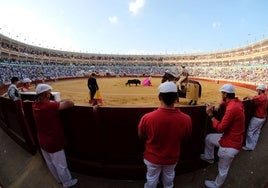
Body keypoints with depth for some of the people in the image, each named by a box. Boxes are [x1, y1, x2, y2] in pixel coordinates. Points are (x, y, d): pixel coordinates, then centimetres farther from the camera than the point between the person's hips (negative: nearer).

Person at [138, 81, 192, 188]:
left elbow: (141, 137, -12)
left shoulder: (146, 118, -33)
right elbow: (185, 137, -5)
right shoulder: (186, 119, -28)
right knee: (169, 176, 32)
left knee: (152, 179, 26)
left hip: (153, 158, -1)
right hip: (172, 158, 2)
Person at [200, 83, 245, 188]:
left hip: (230, 144, -9)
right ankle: (209, 157, 42)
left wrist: (210, 115, -17)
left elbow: (220, 128, -25)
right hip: (230, 137, 9)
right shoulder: (237, 102, -3)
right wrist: (219, 105, 2)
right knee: (208, 138, 24)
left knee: (223, 169, 12)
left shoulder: (232, 108, -31)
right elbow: (225, 102, 23)